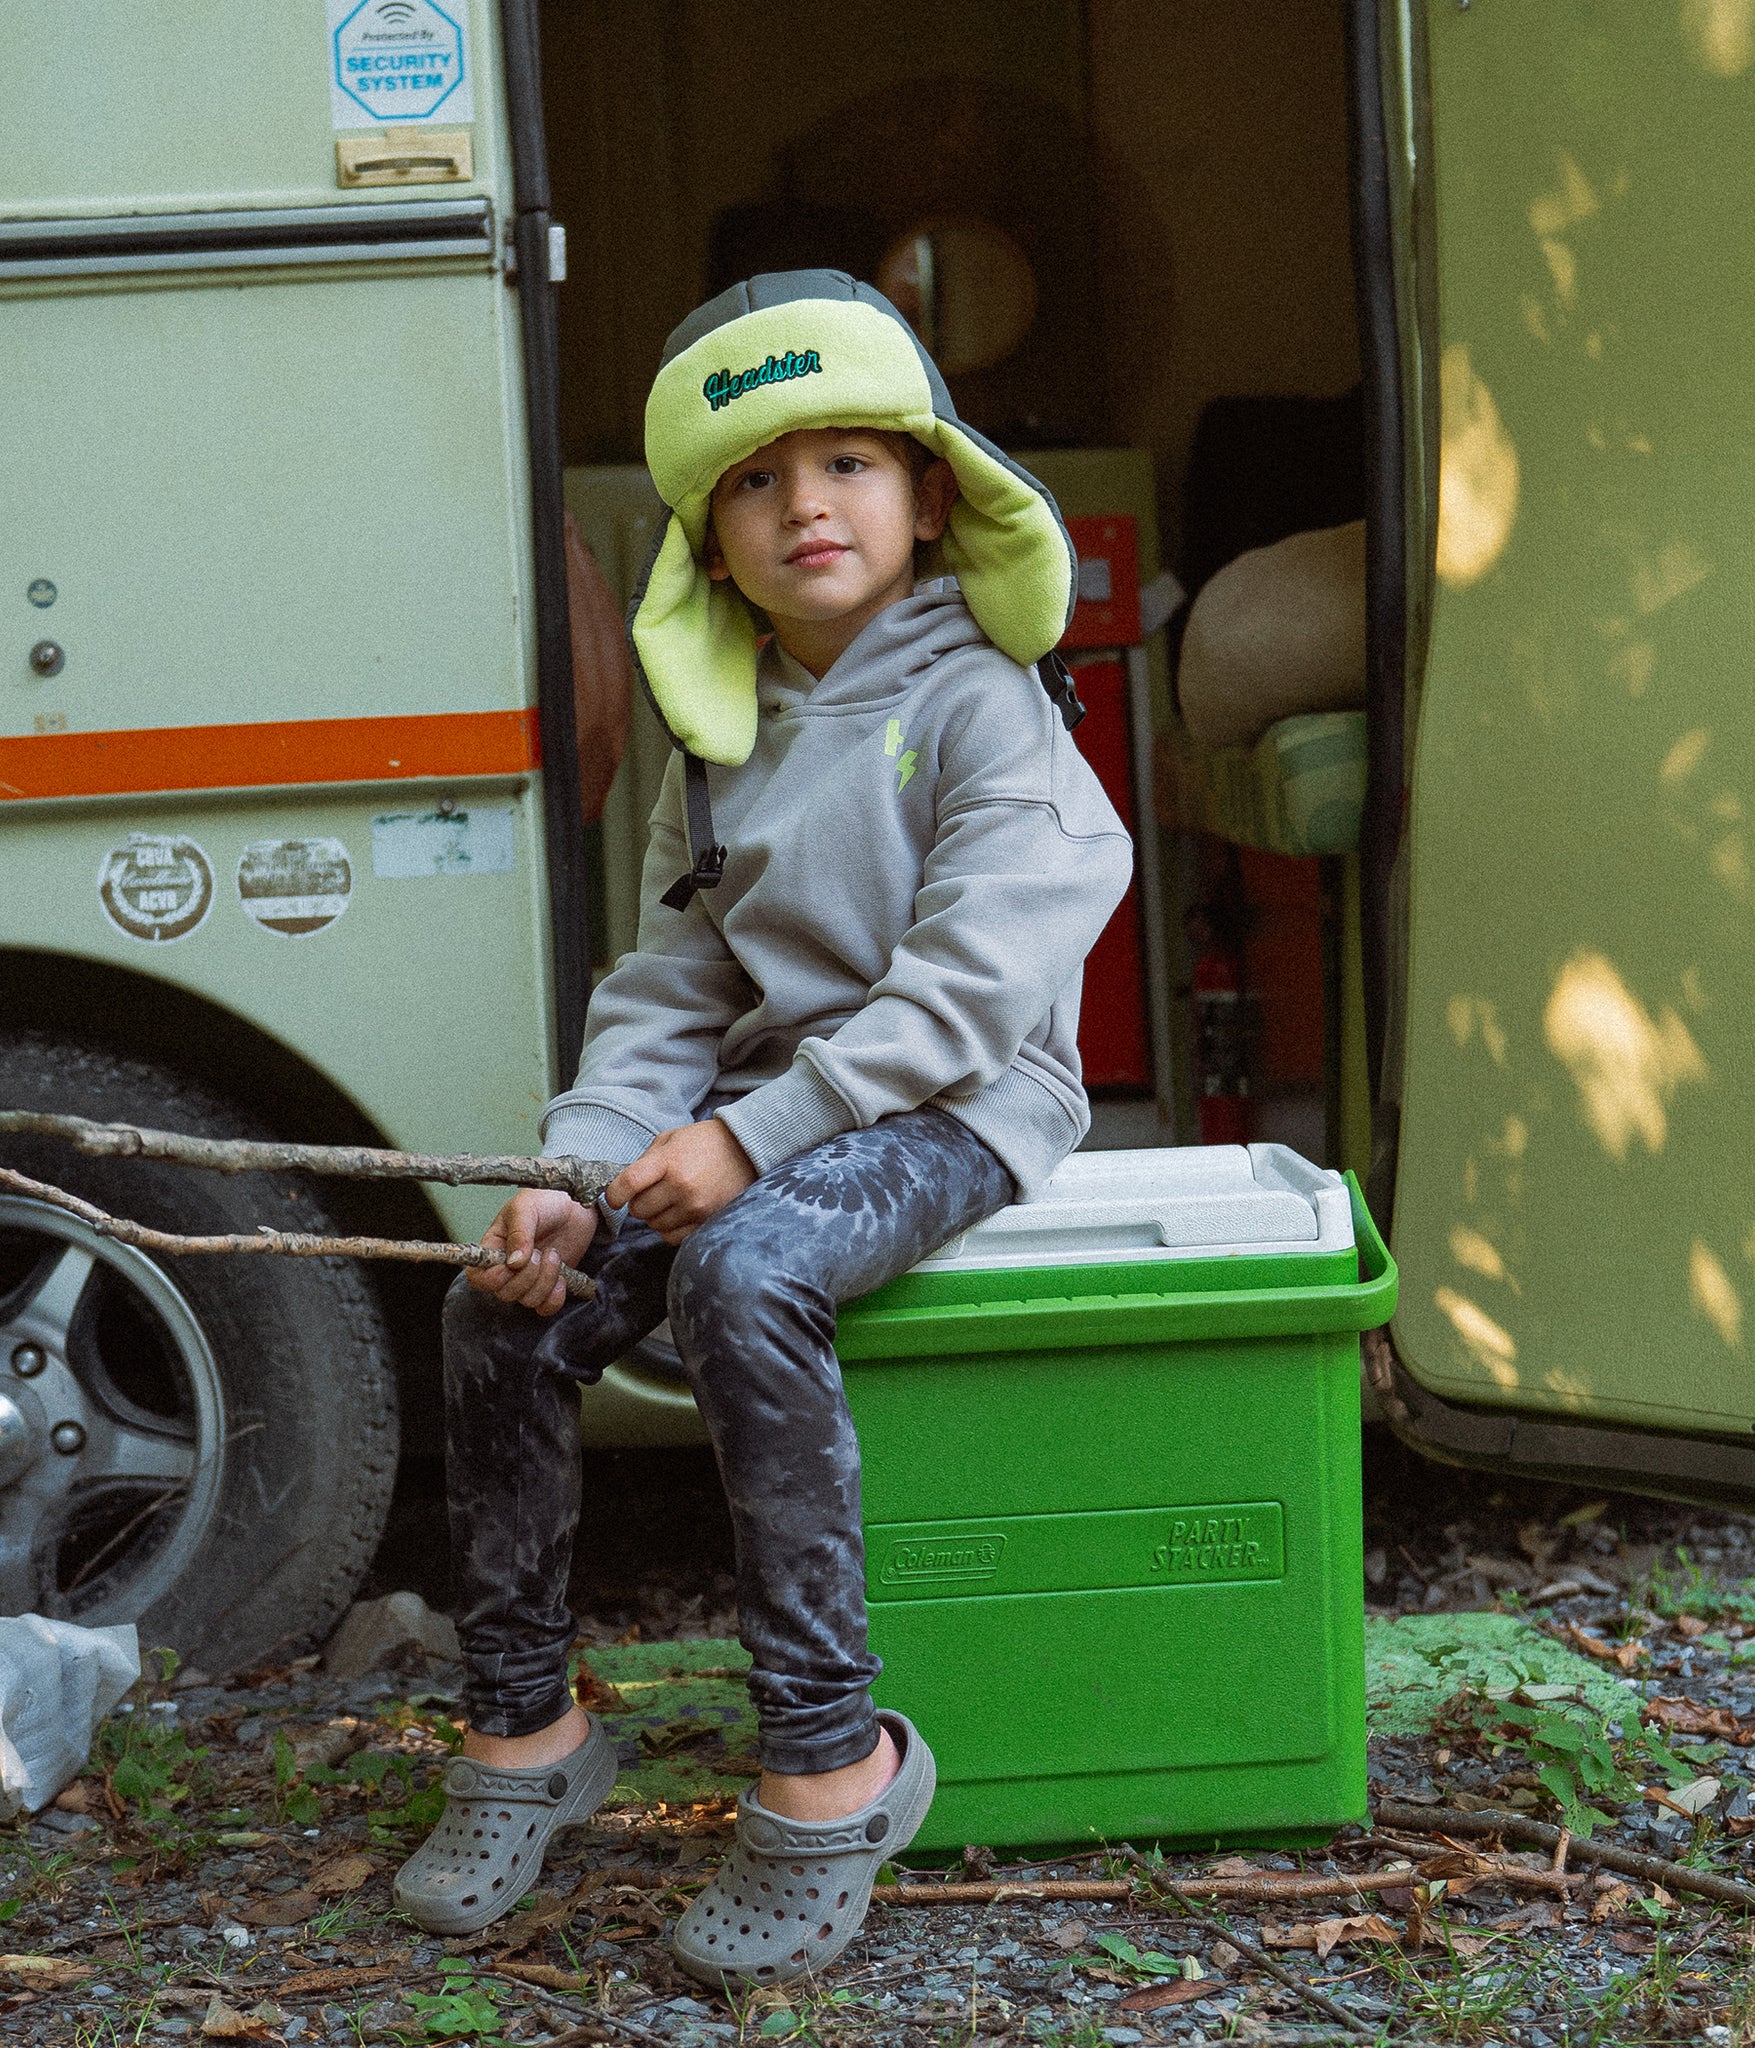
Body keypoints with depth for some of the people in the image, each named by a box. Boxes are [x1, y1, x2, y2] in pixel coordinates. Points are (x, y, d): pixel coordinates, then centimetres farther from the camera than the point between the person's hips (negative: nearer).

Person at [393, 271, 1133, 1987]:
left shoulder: (980, 705, -6)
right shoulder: (720, 743, 14)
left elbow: (970, 979, -17)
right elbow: (664, 993, 9)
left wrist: (755, 1134, -25)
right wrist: (577, 1172, -9)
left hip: (947, 1106, -6)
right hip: (759, 1112, 7)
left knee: (743, 1278, -35)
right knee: (503, 1305, -13)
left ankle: (830, 1758, -25)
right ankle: (520, 1727, 4)